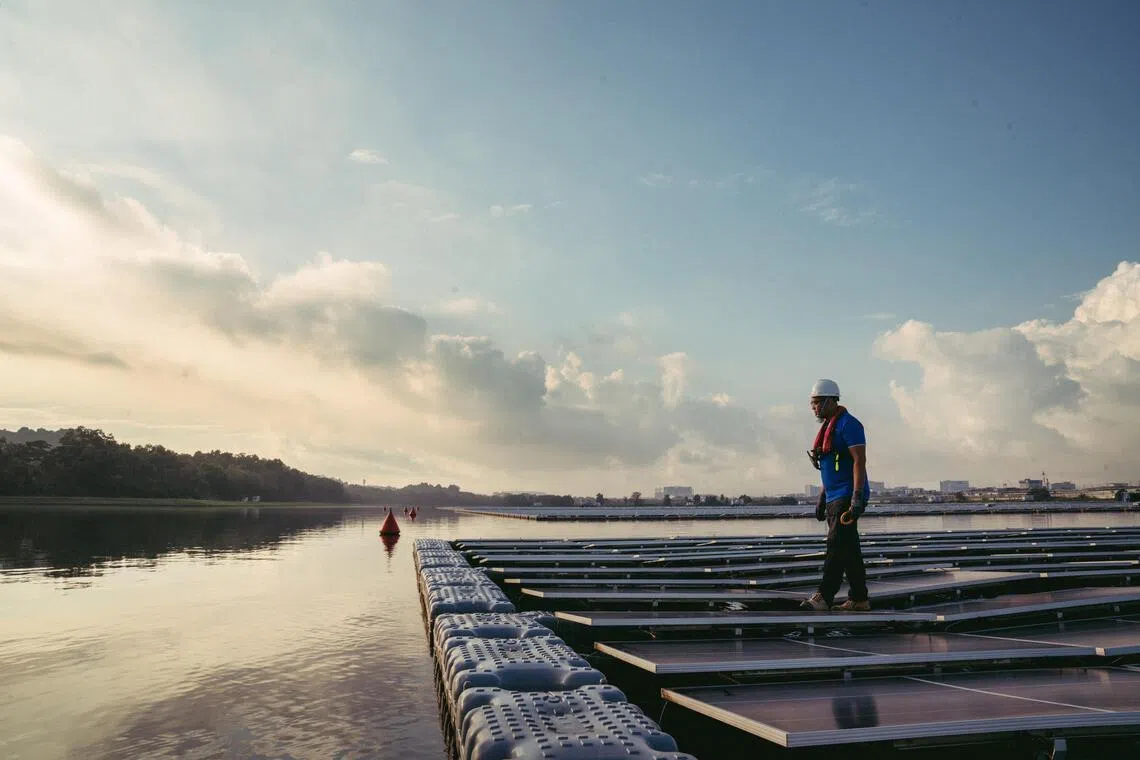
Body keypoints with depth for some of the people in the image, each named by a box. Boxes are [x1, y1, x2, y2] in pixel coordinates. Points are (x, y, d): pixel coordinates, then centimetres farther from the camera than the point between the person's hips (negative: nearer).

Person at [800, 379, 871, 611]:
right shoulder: (827, 427, 18)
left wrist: (857, 498, -24)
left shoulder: (848, 424, -11)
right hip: (834, 498, 10)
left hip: (847, 498, -10)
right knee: (849, 550, 11)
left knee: (837, 545, -12)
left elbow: (859, 461, -18)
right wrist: (821, 499, 21)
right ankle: (858, 600, 16)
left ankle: (824, 596, -13)